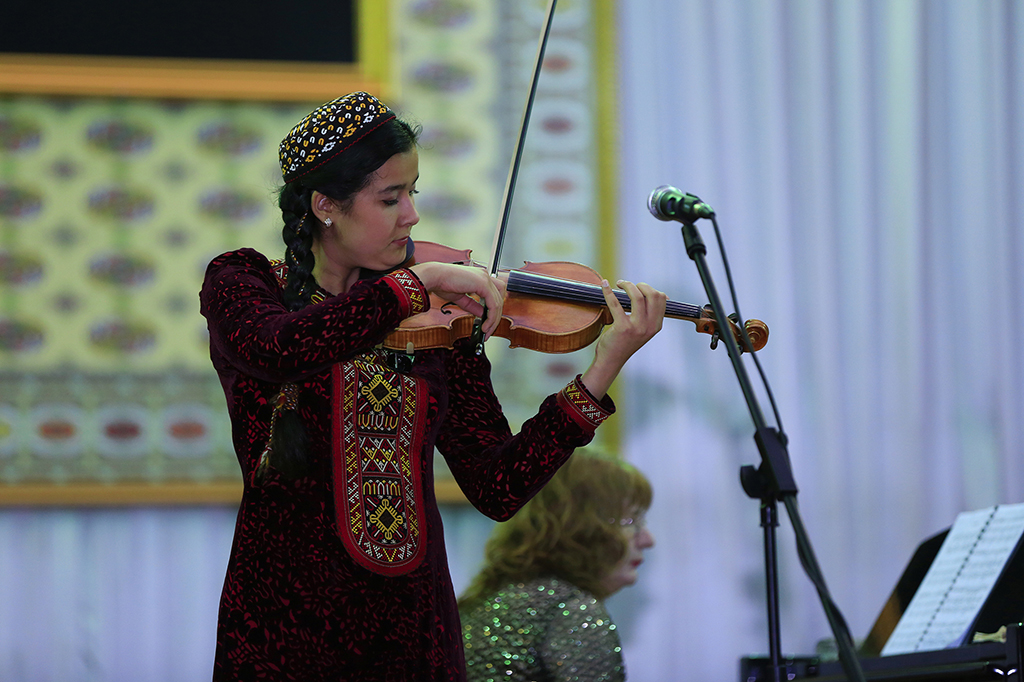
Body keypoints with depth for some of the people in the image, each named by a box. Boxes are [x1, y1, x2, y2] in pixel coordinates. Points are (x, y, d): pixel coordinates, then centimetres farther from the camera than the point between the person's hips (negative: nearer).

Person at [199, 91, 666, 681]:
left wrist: (602, 372, -8)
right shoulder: (242, 283, -2)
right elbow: (275, 350, -27)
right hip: (286, 628, -3)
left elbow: (498, 489, -1)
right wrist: (418, 281, -25)